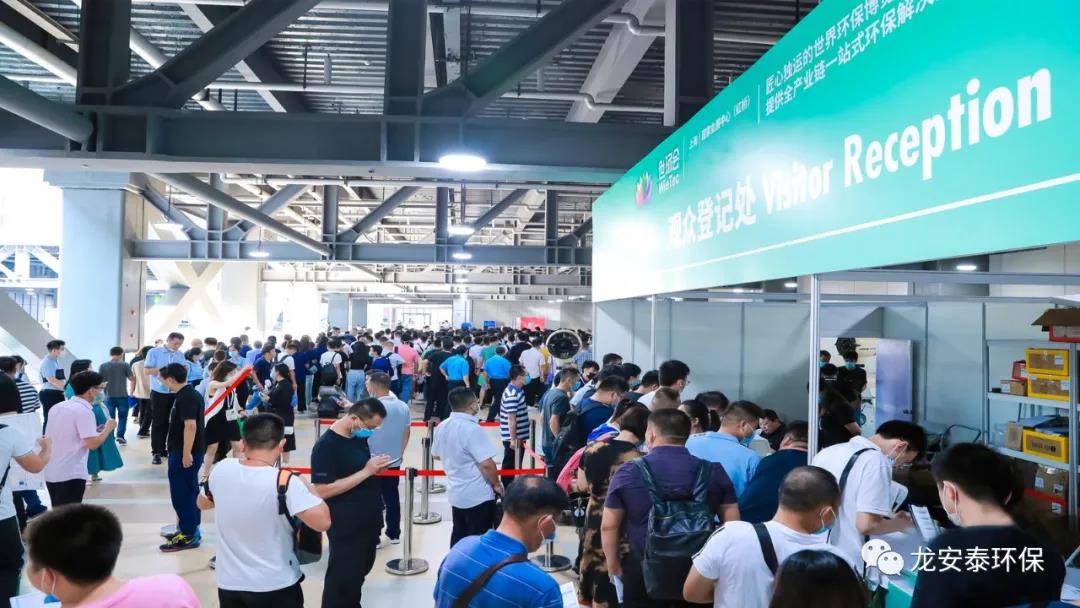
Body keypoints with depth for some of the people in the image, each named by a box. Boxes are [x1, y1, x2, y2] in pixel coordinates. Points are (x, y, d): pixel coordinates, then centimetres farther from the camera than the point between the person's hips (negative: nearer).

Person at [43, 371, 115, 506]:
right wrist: (108, 428, -4)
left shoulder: (57, 407, 8)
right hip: (71, 475, -8)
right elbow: (93, 444, -21)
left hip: (50, 472, 8)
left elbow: (47, 437, 18)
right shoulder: (84, 411, -17)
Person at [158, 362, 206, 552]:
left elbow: (190, 425, -26)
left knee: (181, 493, -3)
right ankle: (191, 530, 25)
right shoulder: (191, 393, 13)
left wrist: (186, 454, -25)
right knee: (189, 491, 16)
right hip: (186, 452, 10)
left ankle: (188, 535, 3)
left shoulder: (185, 397, -18)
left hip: (184, 453, -10)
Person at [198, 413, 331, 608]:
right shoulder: (284, 482, -24)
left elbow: (203, 503, 12)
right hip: (276, 586, -4)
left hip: (229, 583, 4)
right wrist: (307, 487, -9)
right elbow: (323, 522, -25)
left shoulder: (220, 469, -8)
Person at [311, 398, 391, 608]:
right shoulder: (326, 446, -20)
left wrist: (376, 468, -5)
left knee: (359, 573, 22)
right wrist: (366, 471, -25)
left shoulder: (360, 436, 4)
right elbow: (323, 491, -25)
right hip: (346, 528, -8)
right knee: (343, 580, 2)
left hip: (369, 522, 8)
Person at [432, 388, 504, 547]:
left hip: (456, 493, 8)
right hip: (478, 495, -8)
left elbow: (436, 454, 16)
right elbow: (487, 464, -27)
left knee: (458, 536, 20)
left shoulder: (442, 427, 0)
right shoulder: (472, 429, -24)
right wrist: (497, 485, -11)